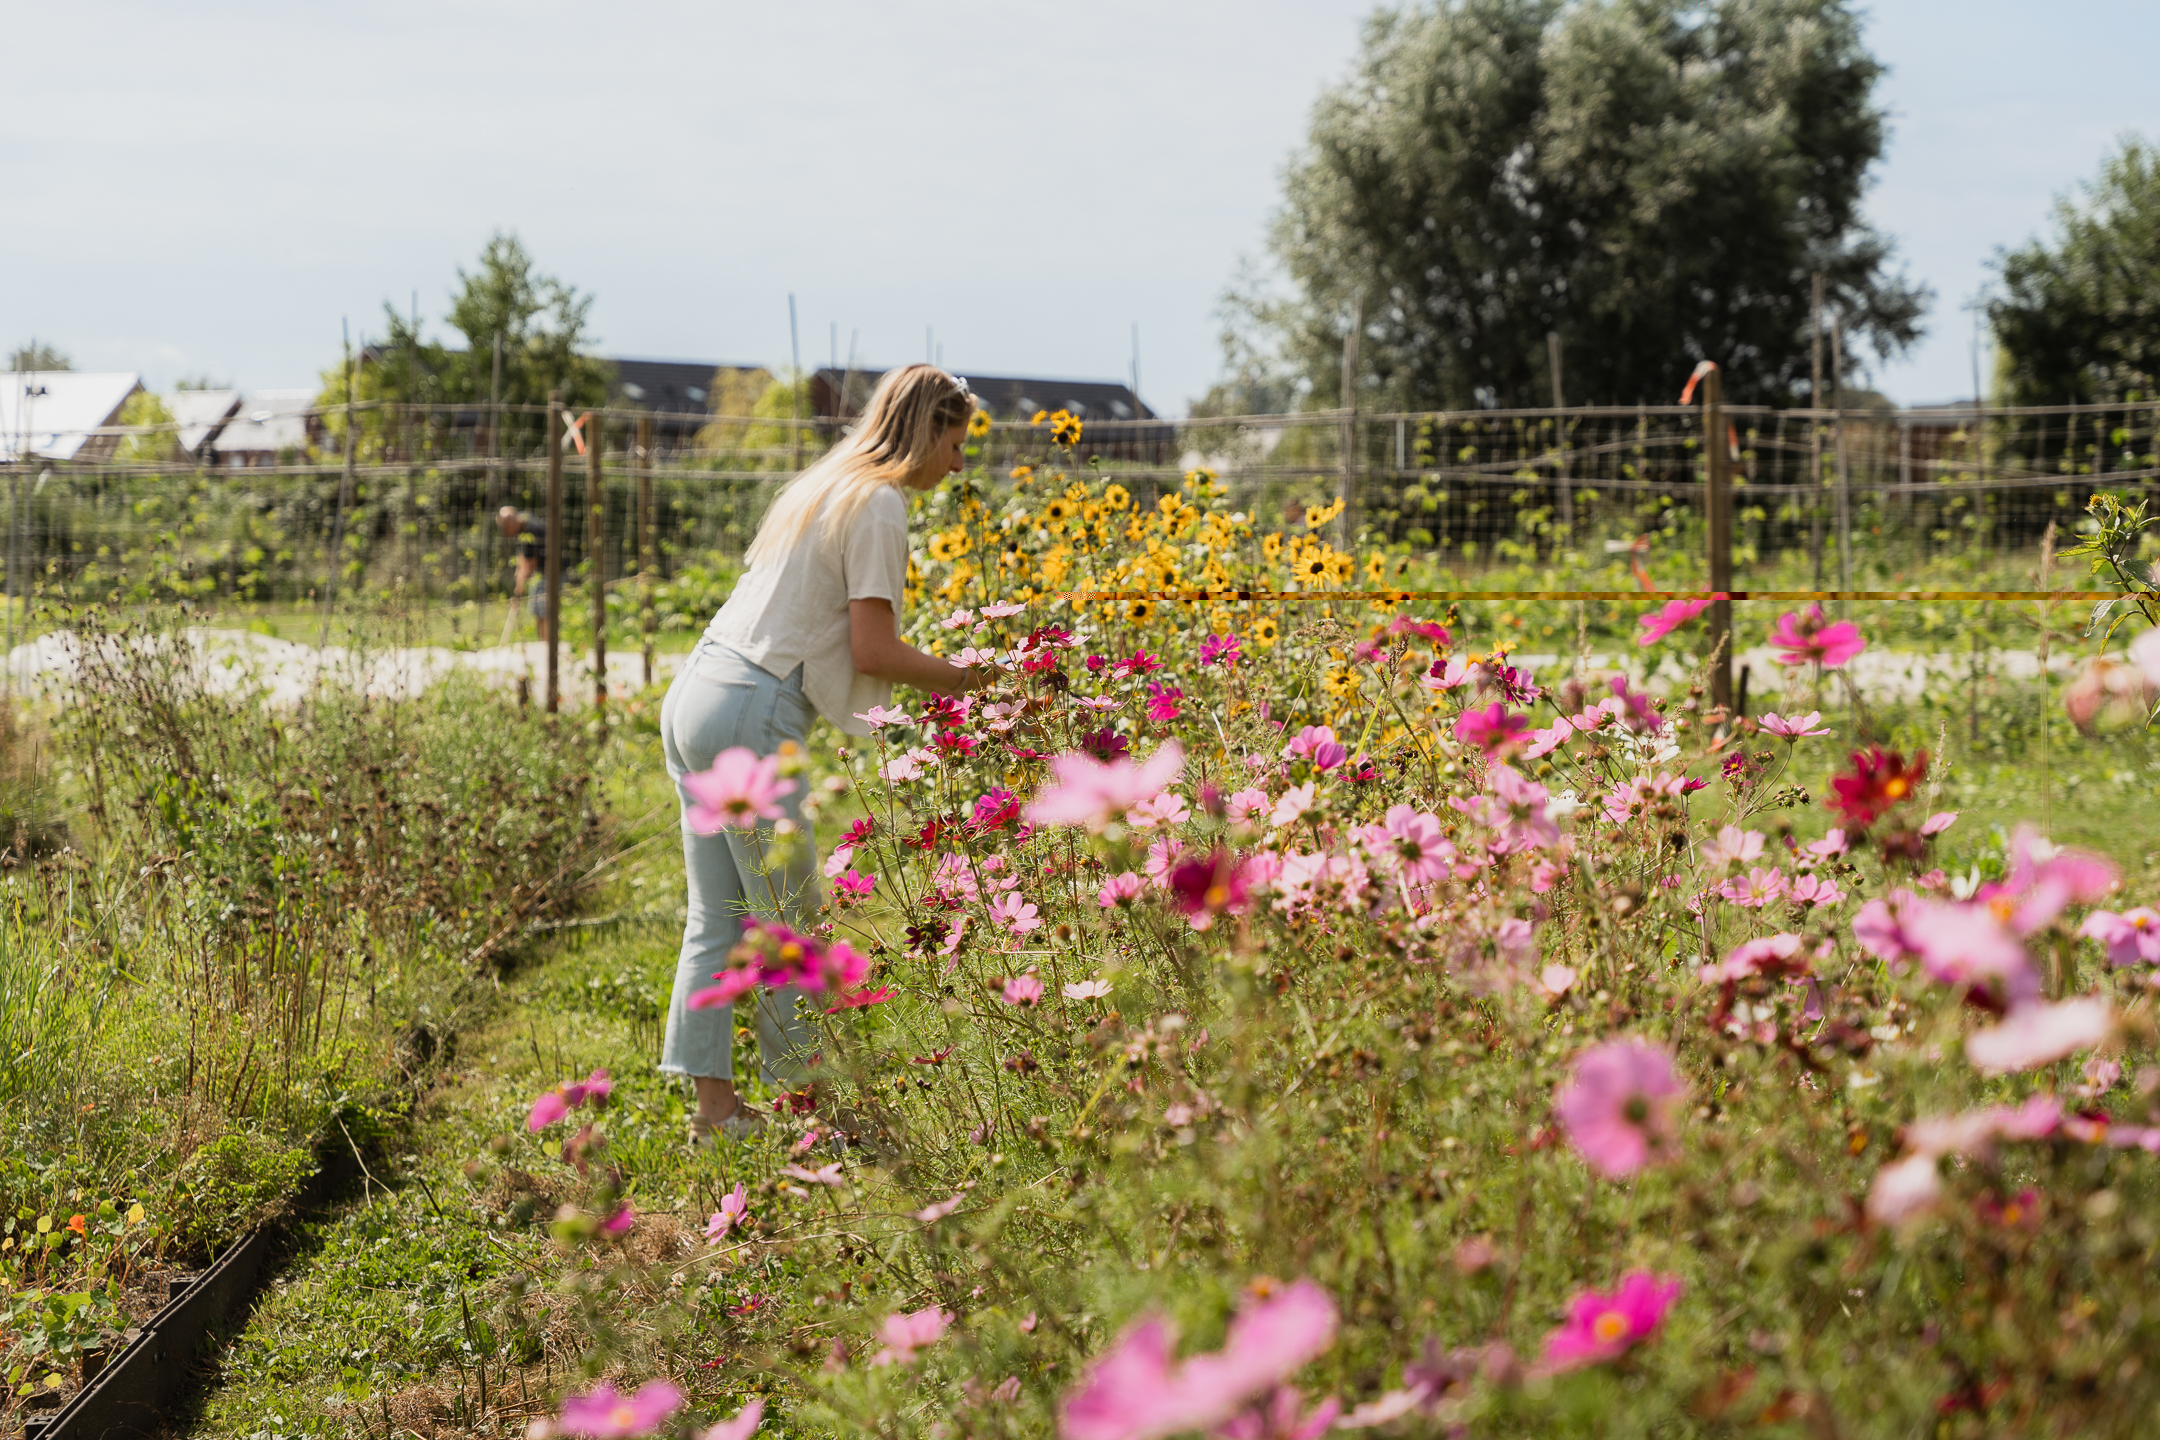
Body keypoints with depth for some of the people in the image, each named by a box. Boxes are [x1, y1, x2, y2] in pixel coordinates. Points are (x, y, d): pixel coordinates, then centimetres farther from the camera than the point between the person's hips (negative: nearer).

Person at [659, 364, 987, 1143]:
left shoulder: (823, 486, 20)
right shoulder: (878, 504, -8)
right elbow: (872, 651, -13)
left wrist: (935, 673, 20)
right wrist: (965, 678, -1)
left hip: (696, 693, 9)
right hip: (750, 714, -9)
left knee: (718, 916, 10)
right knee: (788, 920, 0)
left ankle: (714, 1103, 13)